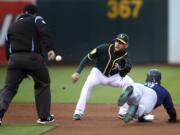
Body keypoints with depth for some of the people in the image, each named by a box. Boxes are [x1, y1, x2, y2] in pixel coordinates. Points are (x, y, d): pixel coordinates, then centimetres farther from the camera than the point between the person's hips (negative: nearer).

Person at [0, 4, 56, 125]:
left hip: (14, 58, 3)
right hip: (33, 58, -3)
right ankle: (44, 116, 16)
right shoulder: (36, 19, 11)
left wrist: (11, 61, 28)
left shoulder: (12, 26, 25)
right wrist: (50, 49, -21)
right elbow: (44, 33, -10)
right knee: (43, 85, 15)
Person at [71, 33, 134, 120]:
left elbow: (122, 75, -17)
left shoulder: (125, 56, -17)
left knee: (129, 82, -19)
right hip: (98, 73, -3)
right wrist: (78, 72, -25)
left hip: (113, 77, 3)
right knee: (89, 83, -33)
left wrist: (122, 66, -40)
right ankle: (78, 112, -29)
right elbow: (87, 58, -19)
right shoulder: (104, 48, -23)